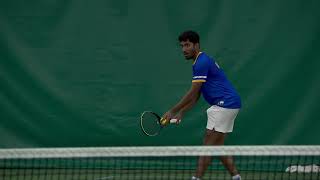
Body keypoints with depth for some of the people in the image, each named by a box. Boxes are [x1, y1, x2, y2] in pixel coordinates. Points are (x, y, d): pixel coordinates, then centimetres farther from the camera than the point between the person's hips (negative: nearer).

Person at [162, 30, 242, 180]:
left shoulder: (202, 62, -14)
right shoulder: (201, 62, 19)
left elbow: (192, 93, -15)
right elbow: (196, 96, 21)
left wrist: (172, 111, -9)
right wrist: (181, 113, 12)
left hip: (224, 104, -10)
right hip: (228, 105, 10)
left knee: (208, 144, -10)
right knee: (217, 146, 13)